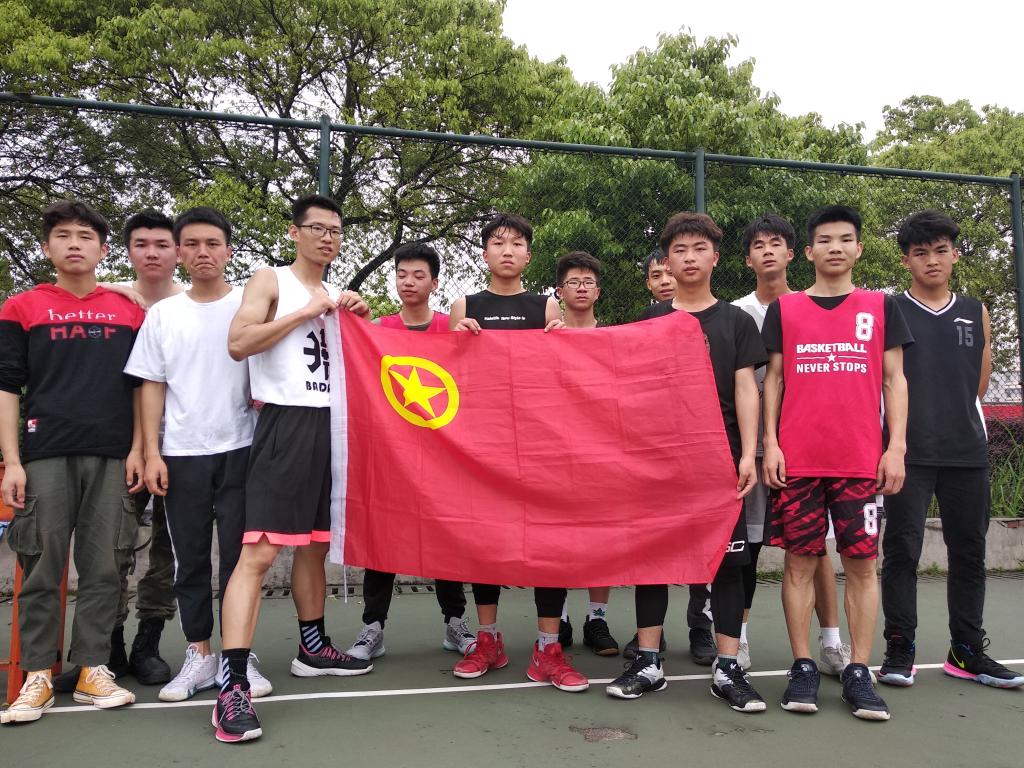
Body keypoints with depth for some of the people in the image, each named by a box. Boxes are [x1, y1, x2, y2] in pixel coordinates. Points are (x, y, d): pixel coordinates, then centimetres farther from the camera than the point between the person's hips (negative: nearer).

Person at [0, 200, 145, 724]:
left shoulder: (129, 312, 11)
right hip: (45, 457, -1)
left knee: (102, 568, 4)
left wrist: (137, 450, 3)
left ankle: (92, 670, 13)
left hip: (111, 458, 2)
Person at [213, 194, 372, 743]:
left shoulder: (337, 295, 19)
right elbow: (238, 343, -16)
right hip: (286, 424, -7)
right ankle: (232, 686, -15)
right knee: (258, 551, -15)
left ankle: (313, 648, 31)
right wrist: (307, 311, -13)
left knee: (316, 545, 17)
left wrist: (360, 321, 6)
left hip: (331, 426, 7)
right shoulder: (270, 281, 1)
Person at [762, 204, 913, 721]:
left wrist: (897, 446, 0)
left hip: (862, 460, 1)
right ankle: (803, 668, 12)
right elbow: (773, 378, 7)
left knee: (862, 562, 2)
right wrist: (770, 443, -2)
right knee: (800, 561, 3)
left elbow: (894, 379, 9)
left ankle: (858, 673, 13)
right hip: (797, 460, 0)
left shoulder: (881, 306, 11)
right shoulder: (784, 308, 9)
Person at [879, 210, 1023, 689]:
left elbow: (980, 382, 17)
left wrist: (954, 417, 12)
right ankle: (899, 650, 7)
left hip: (968, 451, 4)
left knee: (969, 550, 8)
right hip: (909, 452, -4)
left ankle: (967, 650, 20)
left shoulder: (975, 312, 13)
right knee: (902, 549, -2)